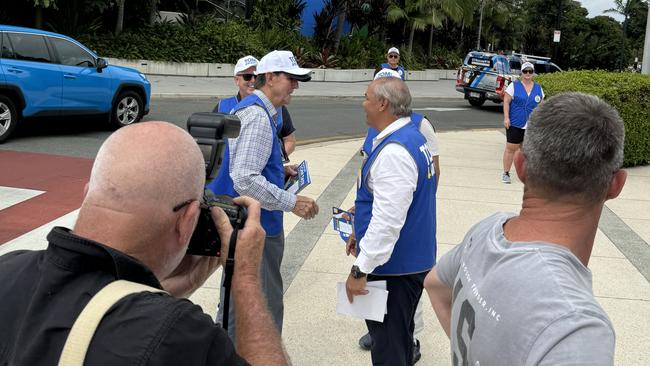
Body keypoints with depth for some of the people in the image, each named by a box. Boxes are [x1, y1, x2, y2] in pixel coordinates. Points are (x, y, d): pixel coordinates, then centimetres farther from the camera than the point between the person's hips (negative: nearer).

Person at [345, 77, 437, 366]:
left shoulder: (393, 152, -25)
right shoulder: (412, 136, 8)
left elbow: (388, 220, -28)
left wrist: (360, 269, -22)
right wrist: (362, 231, 25)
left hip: (393, 267, -10)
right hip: (413, 261, 10)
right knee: (400, 339, 25)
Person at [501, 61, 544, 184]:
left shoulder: (538, 88, 10)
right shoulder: (514, 85, 0)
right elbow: (506, 101, -4)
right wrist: (506, 118, -13)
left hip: (531, 126, 3)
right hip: (515, 123, -3)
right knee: (511, 148, -1)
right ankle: (506, 173, 7)